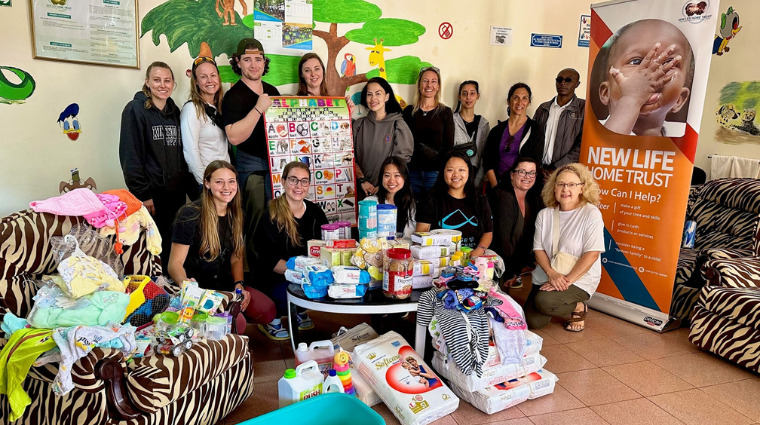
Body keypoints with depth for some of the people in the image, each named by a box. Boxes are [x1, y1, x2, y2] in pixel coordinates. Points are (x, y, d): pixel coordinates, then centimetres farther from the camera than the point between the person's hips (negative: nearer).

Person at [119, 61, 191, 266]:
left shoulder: (175, 111, 12)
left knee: (173, 248, 11)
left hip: (177, 192, 6)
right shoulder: (135, 110, -6)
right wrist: (142, 194, -16)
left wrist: (187, 184, 11)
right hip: (152, 193, -5)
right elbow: (130, 155, -12)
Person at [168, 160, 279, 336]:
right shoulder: (190, 215, -12)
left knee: (267, 311, -18)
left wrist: (239, 285, -7)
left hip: (226, 285, 6)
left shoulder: (235, 215, 7)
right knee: (236, 323, -28)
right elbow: (174, 264, -14)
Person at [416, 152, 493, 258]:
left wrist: (480, 250, -6)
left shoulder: (481, 201, 16)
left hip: (472, 259, 4)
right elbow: (422, 231, 0)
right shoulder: (432, 200, 7)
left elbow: (488, 231, 15)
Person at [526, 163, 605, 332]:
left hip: (579, 279, -5)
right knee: (532, 321, -10)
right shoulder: (544, 214, 5)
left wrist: (567, 280, -20)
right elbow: (538, 249, 2)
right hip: (546, 277, 5)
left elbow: (592, 254, -14)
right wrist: (552, 273, -16)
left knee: (544, 301, -30)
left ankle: (579, 308, 2)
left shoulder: (591, 214, -9)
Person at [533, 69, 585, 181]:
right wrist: (538, 167, -4)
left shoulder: (584, 108, 3)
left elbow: (582, 145, -5)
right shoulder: (543, 108, 14)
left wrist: (556, 169, -12)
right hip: (539, 171, 3)